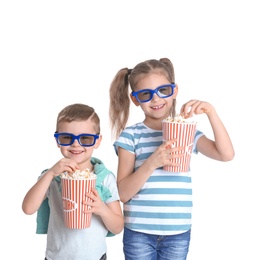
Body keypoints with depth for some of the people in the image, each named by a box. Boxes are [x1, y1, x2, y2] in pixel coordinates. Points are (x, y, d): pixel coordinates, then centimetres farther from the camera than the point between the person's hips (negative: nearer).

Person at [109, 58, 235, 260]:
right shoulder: (130, 135, -4)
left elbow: (226, 154, -9)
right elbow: (123, 194, -10)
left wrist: (210, 111, -16)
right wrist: (152, 162, -24)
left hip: (178, 233, 2)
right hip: (139, 233, -2)